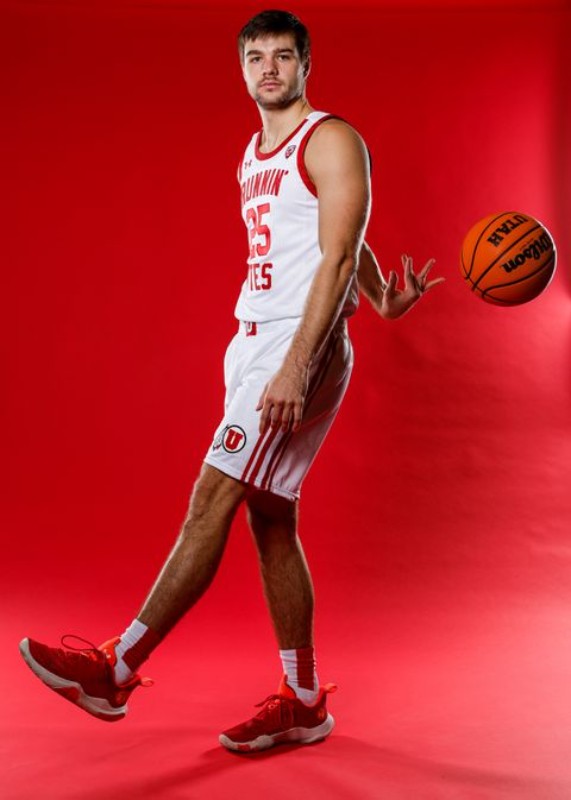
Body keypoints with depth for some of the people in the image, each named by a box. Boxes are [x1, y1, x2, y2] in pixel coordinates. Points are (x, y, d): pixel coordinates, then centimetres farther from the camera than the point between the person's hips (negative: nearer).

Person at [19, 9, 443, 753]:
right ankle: (303, 703, 16)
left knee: (213, 498, -13)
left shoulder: (332, 141, -4)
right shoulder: (253, 155, 20)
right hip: (252, 343, 9)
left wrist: (297, 369, -24)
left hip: (303, 346, -9)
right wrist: (382, 299, 28)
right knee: (271, 519, 7)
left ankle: (117, 670, -7)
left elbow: (339, 256, -15)